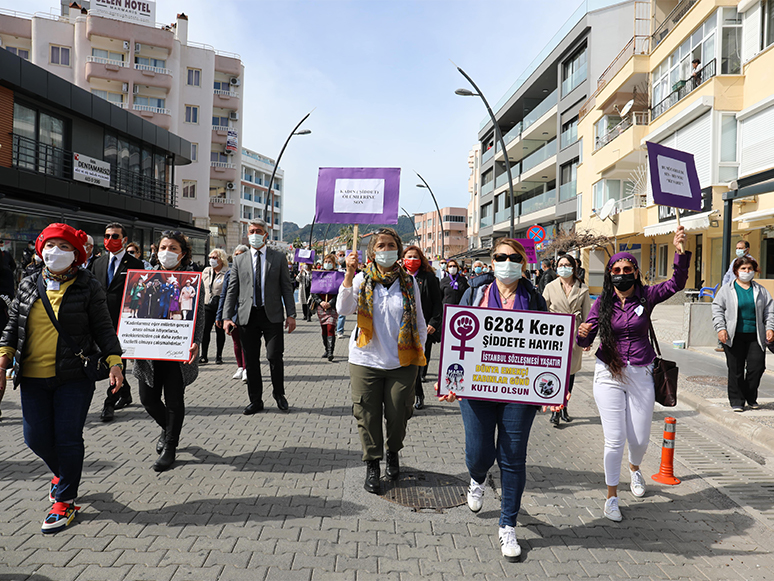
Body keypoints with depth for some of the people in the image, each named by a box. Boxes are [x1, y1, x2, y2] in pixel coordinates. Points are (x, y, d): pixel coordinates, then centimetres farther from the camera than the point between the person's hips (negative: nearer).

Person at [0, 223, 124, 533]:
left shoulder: (88, 286, -2)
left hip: (74, 377, -4)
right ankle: (64, 470, 40)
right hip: (33, 378, 4)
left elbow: (103, 327, -1)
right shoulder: (28, 284, 9)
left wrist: (113, 361, -11)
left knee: (68, 439, -1)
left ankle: (65, 500, 17)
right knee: (36, 438, 8)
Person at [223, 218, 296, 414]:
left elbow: (287, 287, 4)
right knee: (251, 360, 6)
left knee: (274, 357, -5)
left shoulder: (278, 258, 6)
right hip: (247, 316, 2)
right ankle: (255, 400, 18)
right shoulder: (239, 260, 10)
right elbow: (232, 290, 9)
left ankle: (279, 394, 18)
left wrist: (291, 314, -3)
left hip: (272, 315, -2)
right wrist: (227, 317, 0)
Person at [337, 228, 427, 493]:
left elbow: (419, 320, 10)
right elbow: (343, 308, -16)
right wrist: (349, 275, -26)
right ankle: (372, 466, 24)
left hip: (402, 362, 1)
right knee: (368, 416, 5)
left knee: (398, 415, 8)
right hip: (366, 362, 0)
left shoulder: (409, 281, 3)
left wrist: (420, 351, 6)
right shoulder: (361, 280, 0)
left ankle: (393, 452, 38)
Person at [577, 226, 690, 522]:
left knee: (640, 439, 10)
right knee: (615, 439, -2)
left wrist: (680, 252, -32)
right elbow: (586, 340, -3)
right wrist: (582, 334, -27)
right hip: (609, 375, -1)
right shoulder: (602, 303, -3)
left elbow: (677, 284, -18)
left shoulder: (646, 296, -2)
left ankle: (634, 469, 47)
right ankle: (611, 496, 17)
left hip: (640, 374, 1)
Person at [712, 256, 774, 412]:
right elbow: (717, 310, 1)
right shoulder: (726, 290, 5)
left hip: (756, 337, 2)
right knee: (735, 370, 1)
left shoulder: (760, 291, 14)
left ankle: (751, 397, 19)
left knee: (757, 366, -3)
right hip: (734, 337, -2)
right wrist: (720, 328, -10)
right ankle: (736, 400, 13)